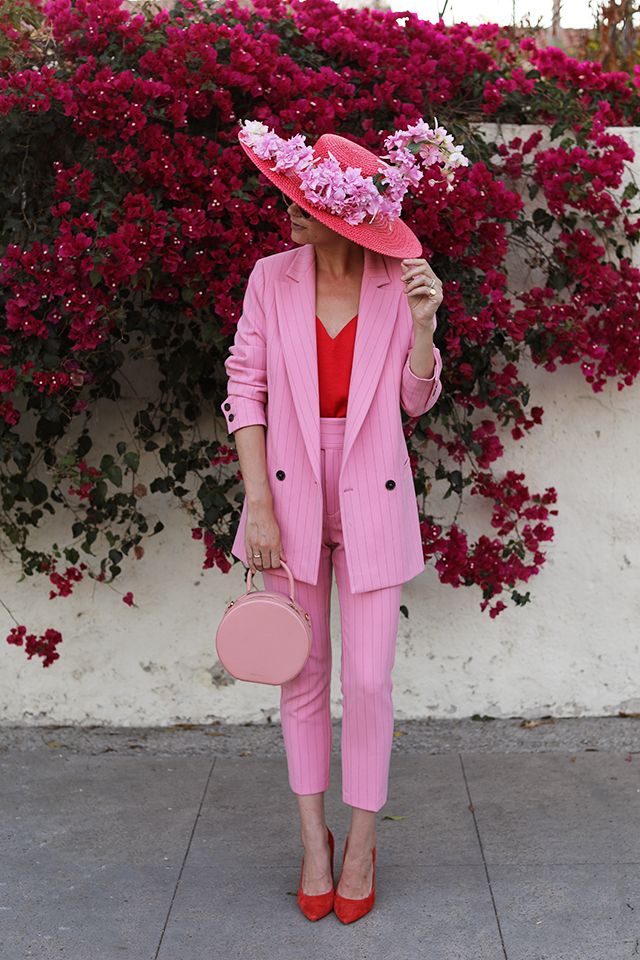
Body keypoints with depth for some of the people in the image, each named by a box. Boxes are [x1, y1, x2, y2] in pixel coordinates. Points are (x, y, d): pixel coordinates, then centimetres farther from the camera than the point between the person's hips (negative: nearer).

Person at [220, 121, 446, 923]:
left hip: (370, 501, -1)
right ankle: (313, 836, 27)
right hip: (291, 495, 1)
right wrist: (258, 507, -8)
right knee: (302, 675, 8)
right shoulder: (272, 277, -3)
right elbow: (244, 388, -3)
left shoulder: (400, 283, -3)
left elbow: (418, 400, 3)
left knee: (367, 681, 1)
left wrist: (423, 324, -16)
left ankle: (362, 840, 23)